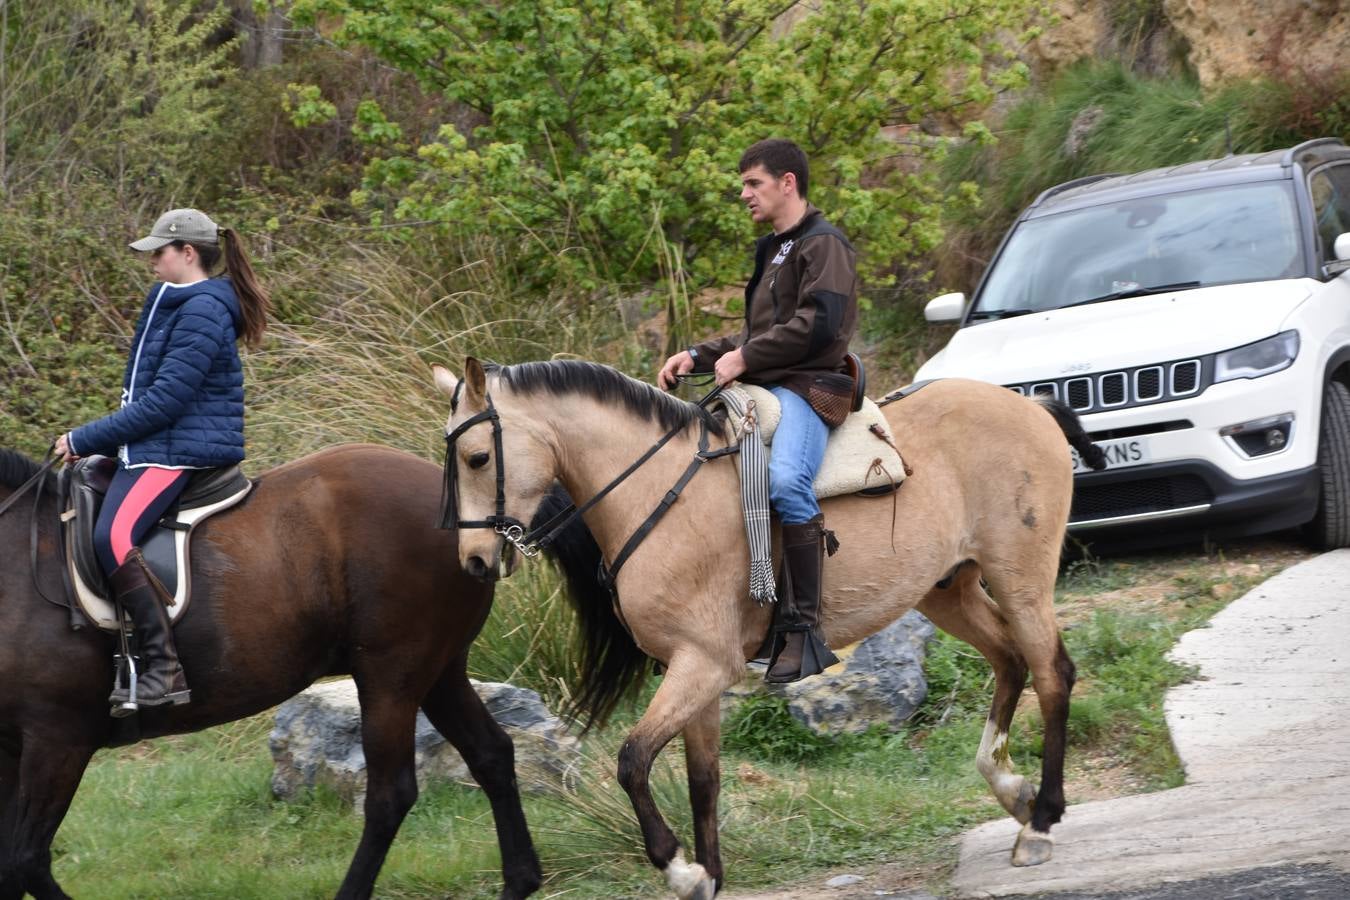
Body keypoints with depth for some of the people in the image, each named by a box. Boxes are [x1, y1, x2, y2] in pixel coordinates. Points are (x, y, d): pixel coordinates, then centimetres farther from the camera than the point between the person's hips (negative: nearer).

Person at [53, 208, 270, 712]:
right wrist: (95, 444, 14)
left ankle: (164, 667, -33)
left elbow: (163, 401, -19)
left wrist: (86, 440, -14)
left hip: (179, 452, -12)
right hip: (150, 445, 12)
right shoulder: (170, 303, 18)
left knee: (113, 536, -31)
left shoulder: (202, 311, -14)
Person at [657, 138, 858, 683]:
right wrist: (698, 357, 16)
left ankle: (803, 626, -37)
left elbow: (818, 324, -16)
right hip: (765, 388, 11)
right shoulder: (774, 251, 27)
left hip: (808, 386, -11)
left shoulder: (822, 244, -3)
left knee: (786, 479, -35)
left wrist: (745, 357, -15)